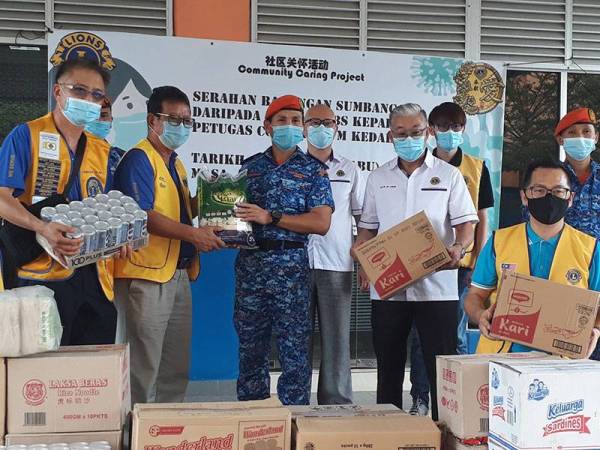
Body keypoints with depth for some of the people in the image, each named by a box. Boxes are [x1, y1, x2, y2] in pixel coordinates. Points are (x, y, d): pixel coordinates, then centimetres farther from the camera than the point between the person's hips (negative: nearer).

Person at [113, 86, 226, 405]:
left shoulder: (176, 163, 18)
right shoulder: (138, 159, -10)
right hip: (147, 274, -9)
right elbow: (141, 215, -20)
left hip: (179, 273, 10)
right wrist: (193, 234, -25)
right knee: (143, 367, -2)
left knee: (177, 366, 16)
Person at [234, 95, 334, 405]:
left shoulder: (314, 170, 3)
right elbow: (234, 208, 18)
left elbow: (321, 223, -7)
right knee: (250, 347, 9)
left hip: (291, 265, -3)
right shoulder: (250, 166, 13)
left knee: (294, 350, -1)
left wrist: (270, 218, -13)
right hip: (250, 263, 3)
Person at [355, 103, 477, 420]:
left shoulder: (448, 175, 4)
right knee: (388, 366, 12)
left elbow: (466, 223, 1)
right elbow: (367, 228, 15)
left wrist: (457, 248, -19)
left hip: (436, 284, -3)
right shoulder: (378, 178, 13)